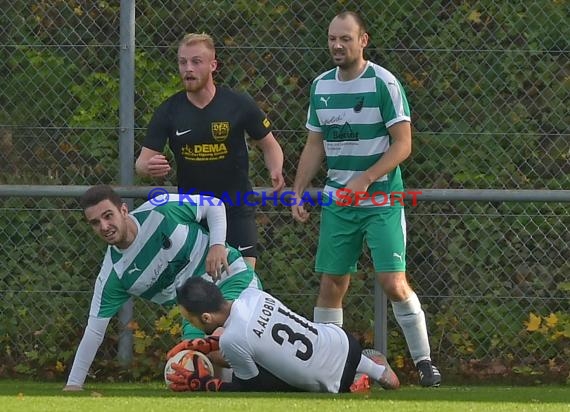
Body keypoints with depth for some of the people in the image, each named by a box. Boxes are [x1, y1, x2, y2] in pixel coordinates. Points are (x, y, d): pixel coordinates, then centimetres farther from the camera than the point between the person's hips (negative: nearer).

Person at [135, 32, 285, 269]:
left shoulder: (239, 105, -7)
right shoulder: (169, 111, -3)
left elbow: (269, 145, 5)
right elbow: (142, 162, -4)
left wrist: (275, 172, -16)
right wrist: (148, 167, -29)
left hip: (236, 209, -2)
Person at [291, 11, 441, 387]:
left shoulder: (383, 83, -9)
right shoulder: (322, 86, 9)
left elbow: (403, 144, -11)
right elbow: (315, 146, 18)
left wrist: (365, 179, -21)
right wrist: (298, 193, 10)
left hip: (382, 202, -5)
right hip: (337, 202, 5)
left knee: (393, 283, -11)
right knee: (332, 284, 3)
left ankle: (424, 361, 0)